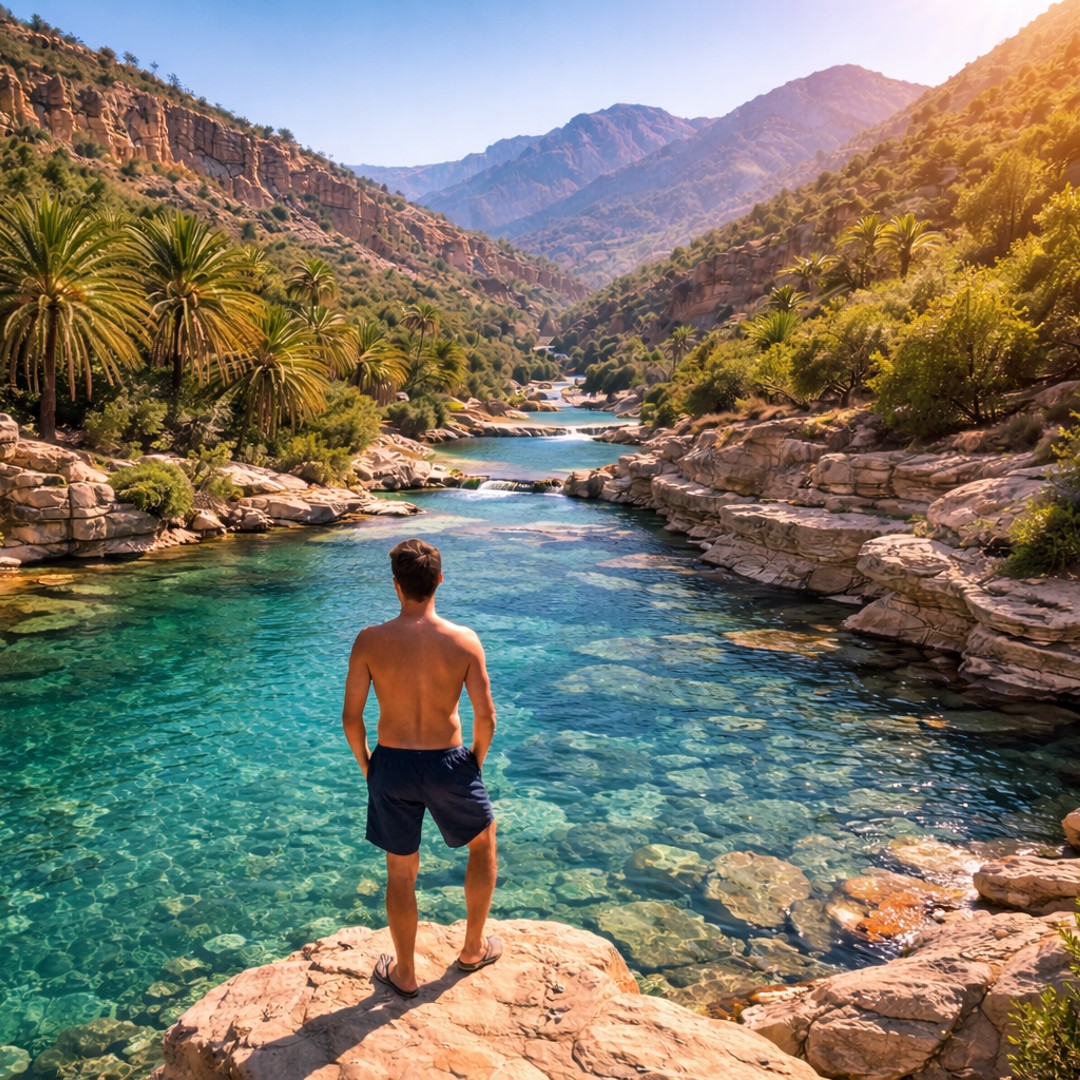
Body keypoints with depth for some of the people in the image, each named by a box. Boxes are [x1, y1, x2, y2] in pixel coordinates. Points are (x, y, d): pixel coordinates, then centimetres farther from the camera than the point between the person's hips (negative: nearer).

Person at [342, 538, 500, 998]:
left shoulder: (370, 641, -12)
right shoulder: (465, 641, -13)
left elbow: (351, 718, -8)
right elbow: (486, 717, -11)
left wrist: (367, 766, 9)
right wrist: (475, 763, 8)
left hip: (392, 765, 1)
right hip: (447, 763, 0)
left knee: (400, 872, 19)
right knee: (484, 842, 27)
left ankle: (405, 974, 36)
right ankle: (473, 949, 39)